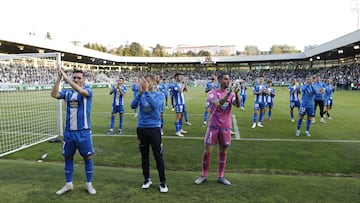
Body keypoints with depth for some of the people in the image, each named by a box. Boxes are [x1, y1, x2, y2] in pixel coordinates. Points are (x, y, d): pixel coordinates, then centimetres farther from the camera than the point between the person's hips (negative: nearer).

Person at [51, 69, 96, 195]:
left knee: (87, 157, 6)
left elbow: (81, 91, -28)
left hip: (83, 132, -3)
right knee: (68, 157, 14)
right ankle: (68, 184, 31)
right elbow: (54, 94, -13)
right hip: (68, 131, 4)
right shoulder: (67, 93, 5)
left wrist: (66, 78, -26)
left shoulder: (88, 90, -5)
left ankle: (89, 184, 24)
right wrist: (59, 78, -21)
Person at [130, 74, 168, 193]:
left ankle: (162, 182, 12)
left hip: (154, 128, -3)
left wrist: (146, 91, -24)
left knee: (158, 156, 0)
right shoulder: (141, 95, 5)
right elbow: (133, 106, -12)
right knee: (144, 155, 12)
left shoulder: (159, 95, -2)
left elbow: (154, 105, -22)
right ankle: (147, 179, 28)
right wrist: (140, 92, -22)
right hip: (141, 128, 3)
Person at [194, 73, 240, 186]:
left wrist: (236, 94, -29)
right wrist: (227, 95, -34)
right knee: (207, 151, 1)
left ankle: (220, 176, 22)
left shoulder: (231, 94, 5)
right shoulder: (212, 93, -4)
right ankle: (204, 175, 18)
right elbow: (218, 104, -23)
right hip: (213, 126, -3)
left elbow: (237, 105, -13)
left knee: (223, 152, 10)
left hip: (226, 127, 3)